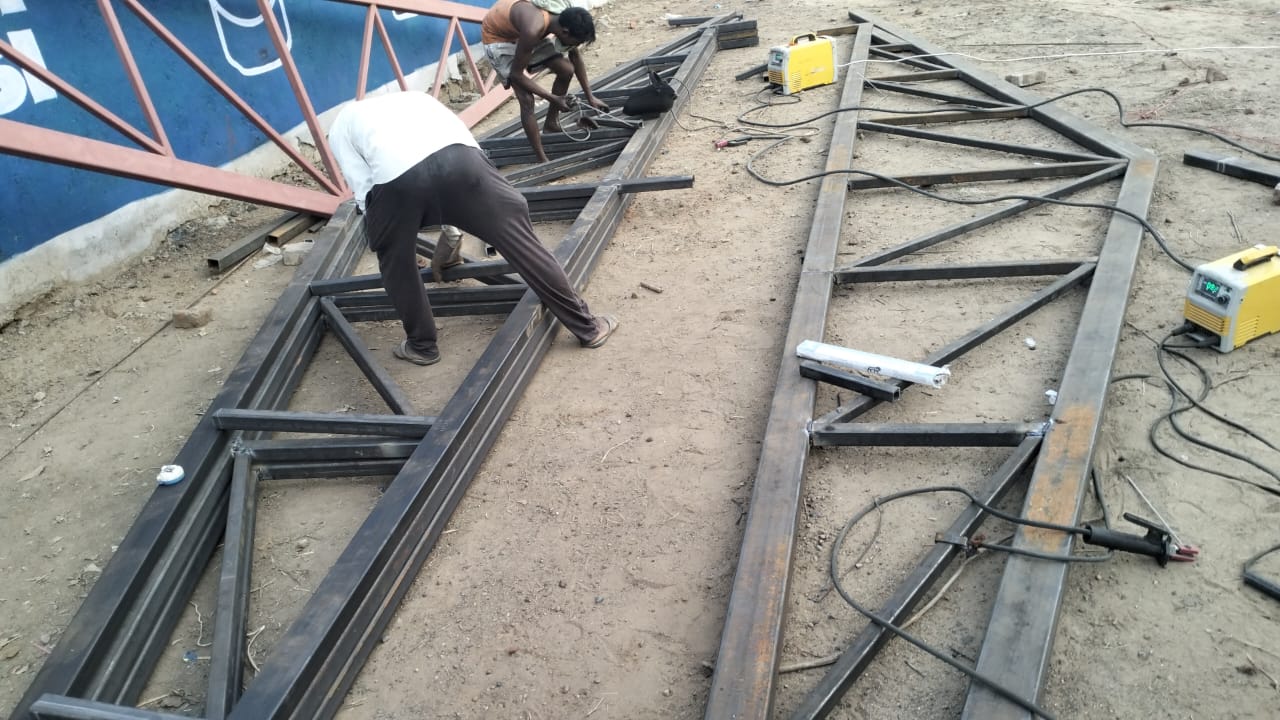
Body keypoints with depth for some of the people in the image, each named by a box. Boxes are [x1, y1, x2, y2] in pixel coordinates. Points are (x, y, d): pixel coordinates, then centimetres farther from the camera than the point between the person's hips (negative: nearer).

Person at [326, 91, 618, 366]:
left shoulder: (341, 125, 35)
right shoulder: (415, 97, 45)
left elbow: (364, 189, 22)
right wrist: (451, 233, 47)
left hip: (395, 176, -2)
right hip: (457, 157, 2)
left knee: (396, 262, 26)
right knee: (521, 241, 10)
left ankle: (421, 345, 37)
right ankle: (587, 326, 17)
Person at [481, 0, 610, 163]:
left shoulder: (566, 18, -20)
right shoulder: (533, 30, -42)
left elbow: (576, 57, -1)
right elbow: (516, 74, -30)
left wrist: (590, 97, 2)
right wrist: (554, 99, -24)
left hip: (521, 29, 7)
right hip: (497, 37, -7)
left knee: (566, 70, 0)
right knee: (527, 100, -16)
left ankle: (551, 123, 22)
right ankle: (542, 160, -8)